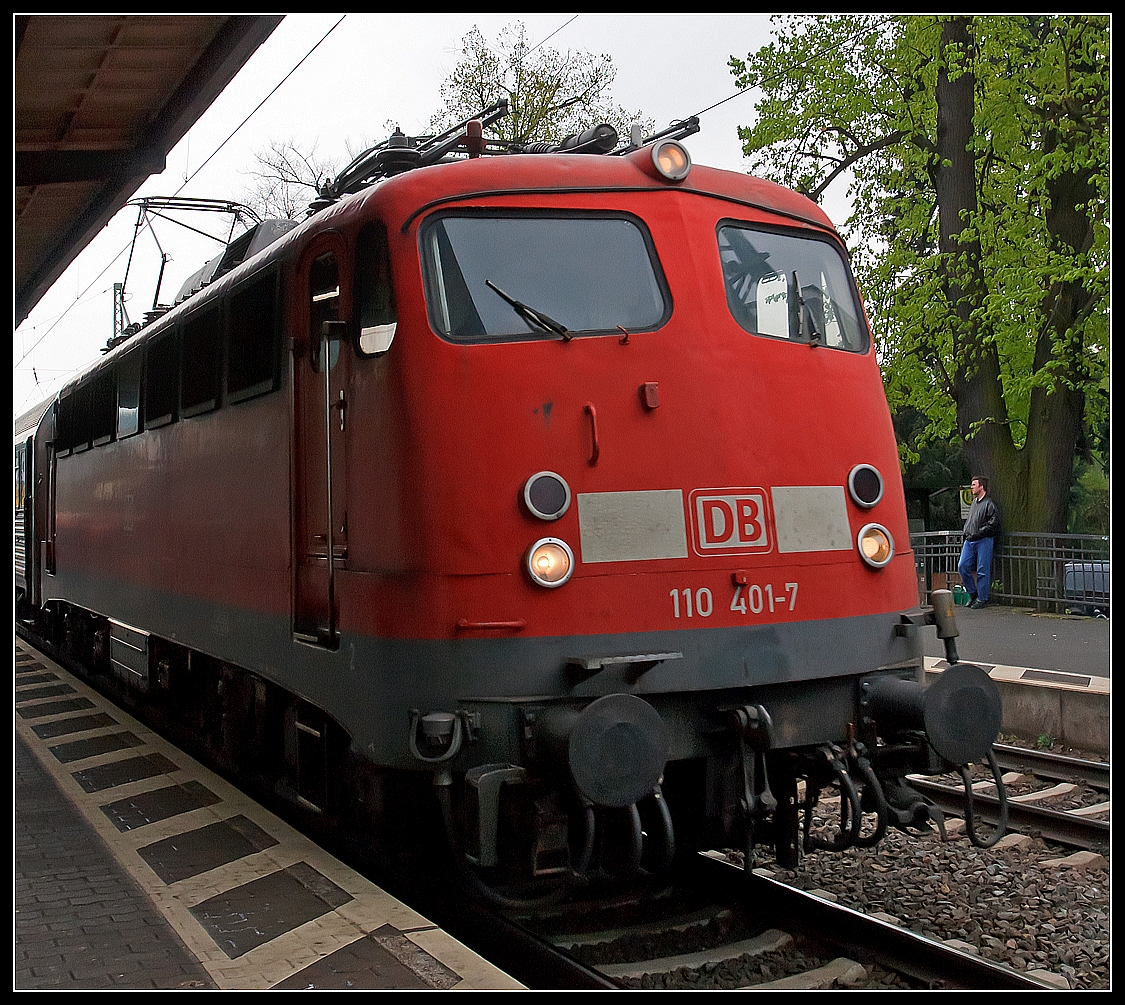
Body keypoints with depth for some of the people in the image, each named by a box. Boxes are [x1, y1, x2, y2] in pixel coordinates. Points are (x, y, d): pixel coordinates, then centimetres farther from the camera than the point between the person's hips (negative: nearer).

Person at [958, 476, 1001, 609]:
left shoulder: (989, 504, -7)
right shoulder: (974, 503, 18)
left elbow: (993, 525, -14)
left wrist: (977, 534, -16)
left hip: (984, 541, -8)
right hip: (970, 540, 8)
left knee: (982, 570, -3)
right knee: (962, 566, 2)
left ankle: (982, 599, 4)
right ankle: (972, 593, 17)